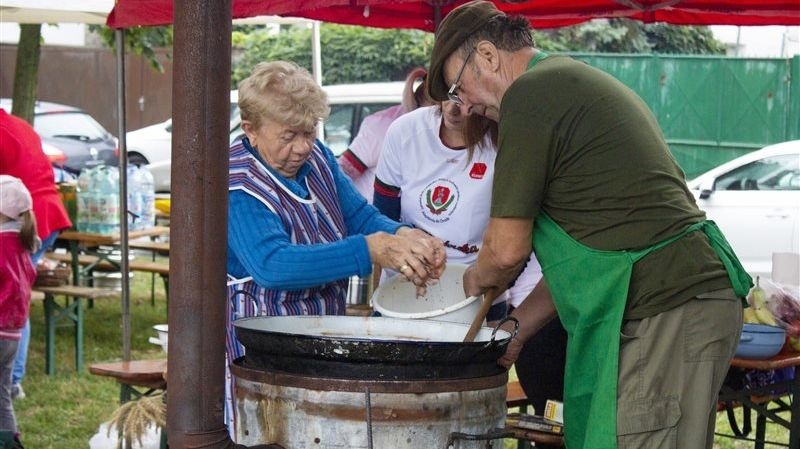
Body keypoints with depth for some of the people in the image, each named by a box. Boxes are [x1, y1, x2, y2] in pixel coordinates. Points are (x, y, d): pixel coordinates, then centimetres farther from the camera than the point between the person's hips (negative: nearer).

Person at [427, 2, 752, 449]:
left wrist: (476, 278, 16)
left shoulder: (530, 94, -6)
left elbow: (507, 248, -6)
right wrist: (516, 328, 25)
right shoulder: (581, 82, 25)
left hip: (664, 313, -10)